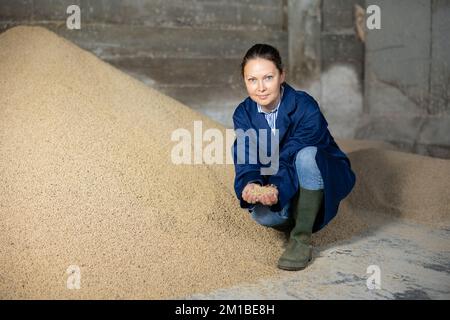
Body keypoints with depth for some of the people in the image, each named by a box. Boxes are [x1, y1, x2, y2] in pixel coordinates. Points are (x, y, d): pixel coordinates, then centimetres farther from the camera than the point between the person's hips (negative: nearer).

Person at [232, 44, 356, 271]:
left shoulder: (305, 107, -24)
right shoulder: (243, 114, -10)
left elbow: (290, 158, -31)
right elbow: (246, 161, -20)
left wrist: (276, 189, -50)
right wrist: (250, 185, -43)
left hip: (325, 179, -3)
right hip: (279, 190, 3)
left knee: (306, 155, -37)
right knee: (261, 213, -30)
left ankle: (302, 238, -24)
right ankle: (295, 220, 6)